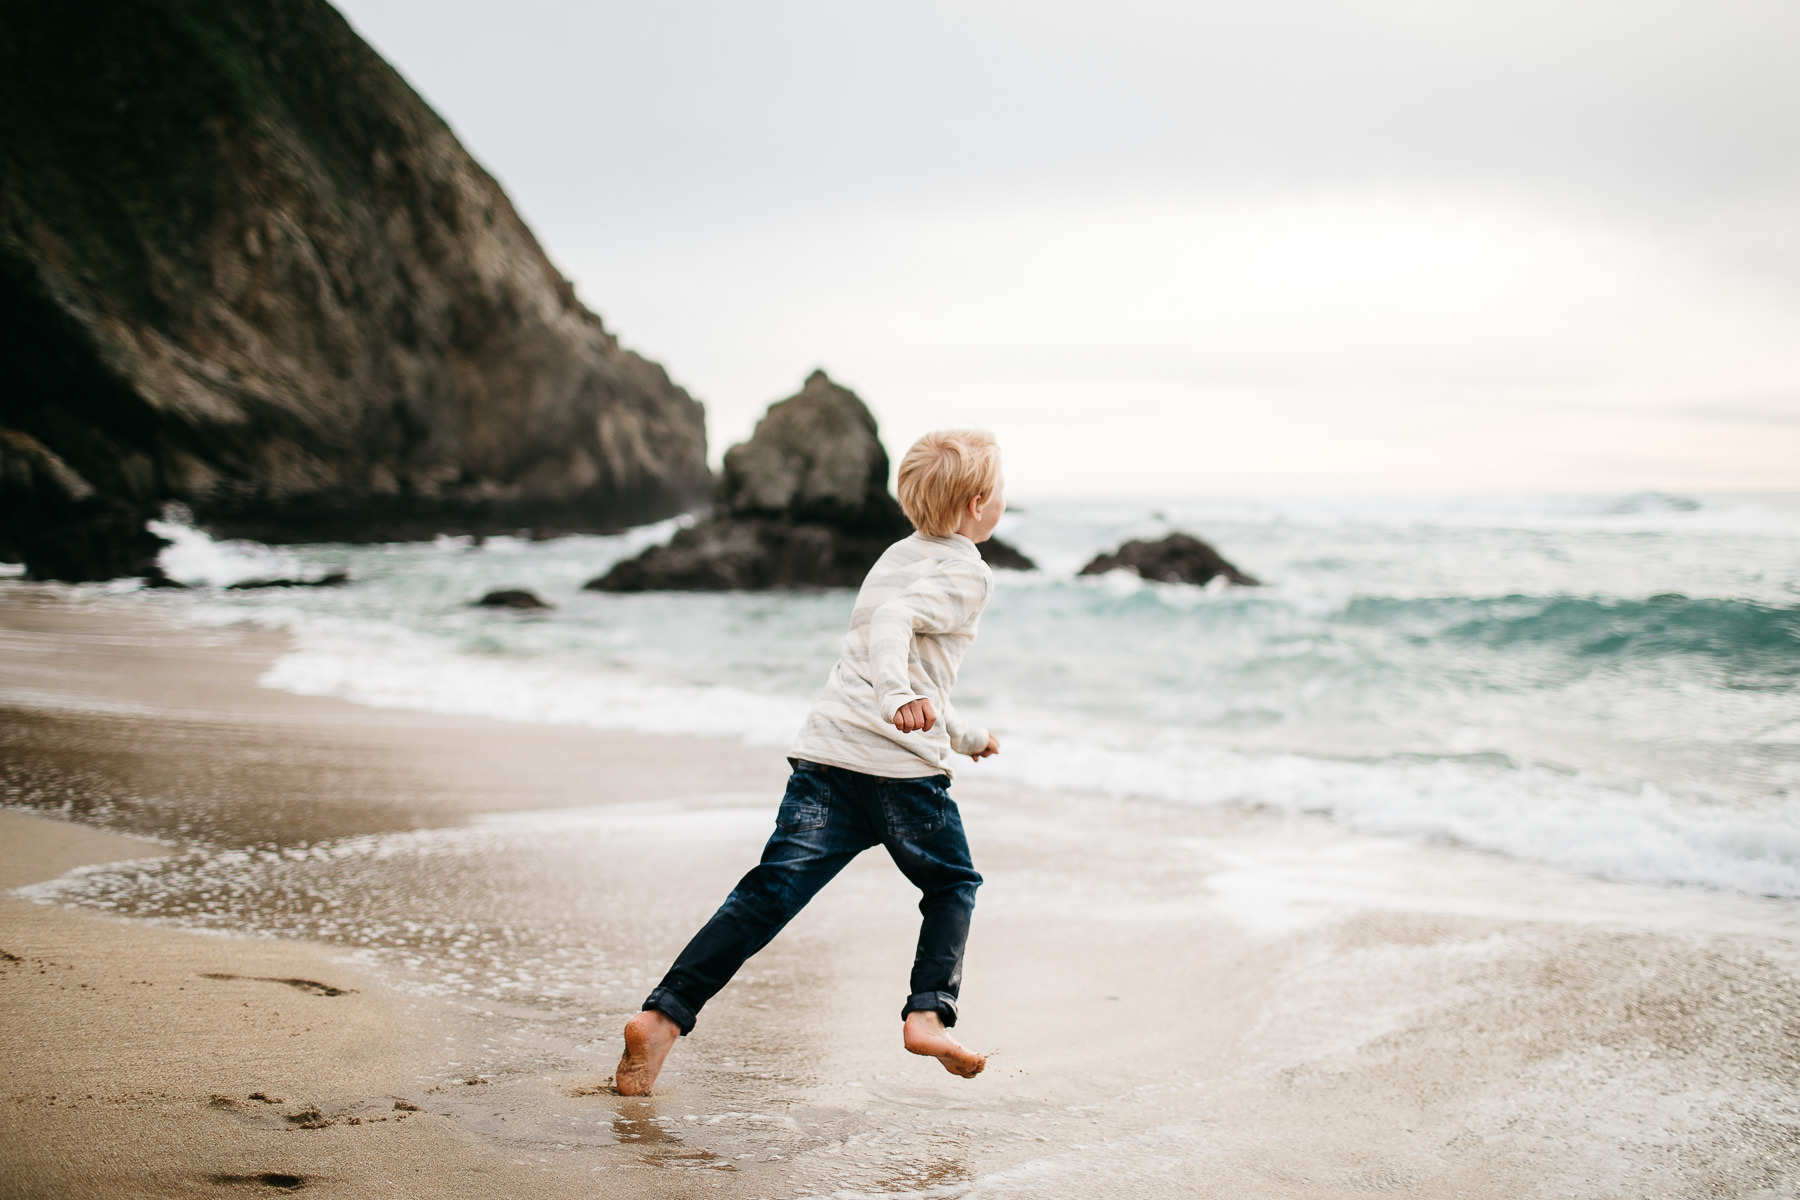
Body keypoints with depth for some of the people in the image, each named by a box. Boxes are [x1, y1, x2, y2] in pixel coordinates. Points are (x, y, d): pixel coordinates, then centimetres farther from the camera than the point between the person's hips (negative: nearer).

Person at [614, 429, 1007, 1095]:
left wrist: (964, 734, 48)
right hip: (903, 765, -6)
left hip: (826, 752, 6)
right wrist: (899, 695, -38)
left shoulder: (897, 556, 26)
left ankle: (662, 1013, -10)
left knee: (767, 894, 0)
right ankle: (927, 1014, 2)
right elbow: (894, 620, -21)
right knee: (953, 884, 16)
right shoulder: (966, 573, -1)